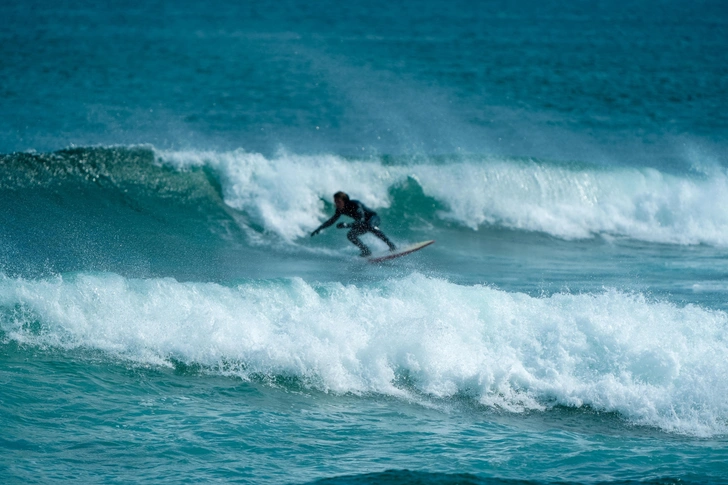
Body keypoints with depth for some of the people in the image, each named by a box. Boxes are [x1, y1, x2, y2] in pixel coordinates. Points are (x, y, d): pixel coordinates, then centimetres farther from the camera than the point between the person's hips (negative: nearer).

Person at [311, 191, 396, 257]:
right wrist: (319, 229, 3)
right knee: (350, 235, -15)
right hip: (364, 224, 7)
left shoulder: (355, 205, -30)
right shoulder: (340, 210, -8)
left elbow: (362, 221, -40)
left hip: (373, 218, -7)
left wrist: (347, 225, -52)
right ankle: (366, 251, -6)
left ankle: (391, 246, -38)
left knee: (370, 227, -40)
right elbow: (332, 220, 8)